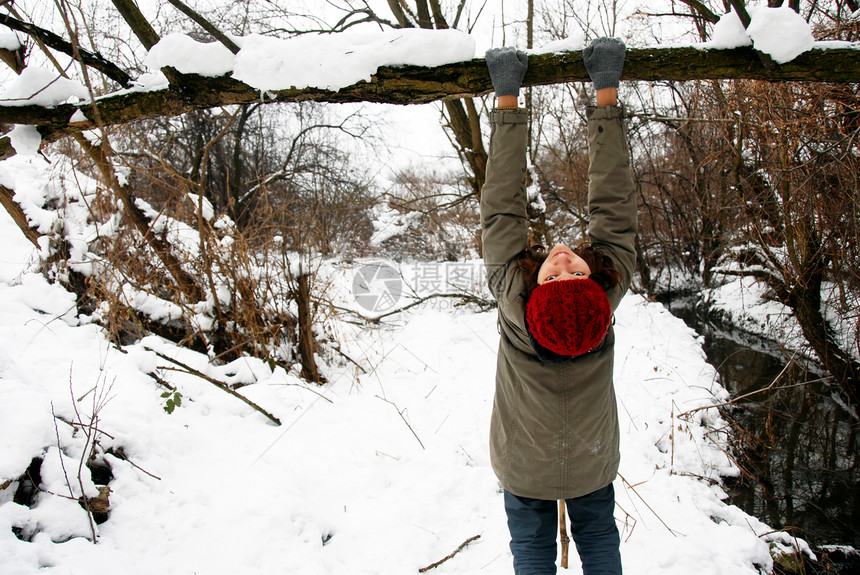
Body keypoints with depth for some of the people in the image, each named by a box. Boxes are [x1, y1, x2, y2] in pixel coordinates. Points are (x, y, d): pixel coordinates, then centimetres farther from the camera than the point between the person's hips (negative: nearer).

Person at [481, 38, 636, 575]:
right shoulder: (613, 287, -34)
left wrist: (507, 98, -24)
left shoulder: (513, 296, -36)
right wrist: (608, 92, -23)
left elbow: (502, 208, -29)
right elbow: (615, 204, -27)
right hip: (593, 463, 1)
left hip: (524, 467, -1)